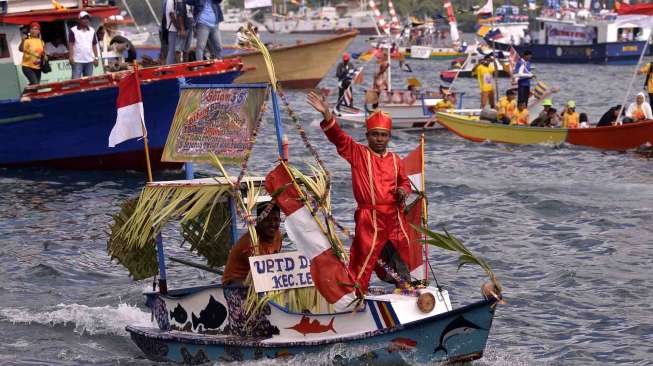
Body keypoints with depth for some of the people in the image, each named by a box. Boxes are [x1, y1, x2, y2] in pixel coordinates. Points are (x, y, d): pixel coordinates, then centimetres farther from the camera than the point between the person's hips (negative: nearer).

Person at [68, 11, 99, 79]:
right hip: (77, 60, -4)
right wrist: (71, 57, -13)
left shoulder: (92, 31, 12)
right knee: (76, 79, -9)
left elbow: (94, 45, 13)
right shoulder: (73, 30, -1)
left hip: (89, 60, 4)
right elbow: (71, 44, -4)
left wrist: (96, 57, 7)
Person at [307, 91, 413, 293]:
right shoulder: (357, 153, -2)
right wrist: (327, 116, -30)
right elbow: (339, 137, -15)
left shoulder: (395, 160, 10)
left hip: (395, 216, 5)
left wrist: (403, 190, -1)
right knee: (364, 257, -6)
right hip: (369, 218, -5)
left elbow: (404, 180, 23)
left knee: (402, 254, 17)